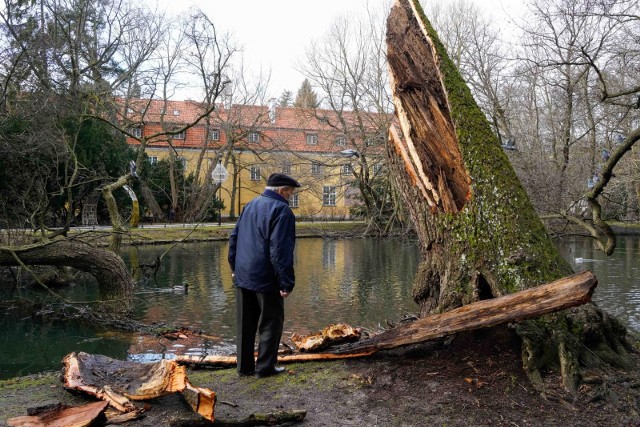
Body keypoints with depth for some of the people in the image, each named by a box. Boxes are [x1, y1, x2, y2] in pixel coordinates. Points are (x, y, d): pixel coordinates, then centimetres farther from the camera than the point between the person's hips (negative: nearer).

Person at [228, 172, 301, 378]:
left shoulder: (250, 205, 12)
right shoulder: (281, 210, -14)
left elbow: (234, 238, 16)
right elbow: (281, 251, -20)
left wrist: (235, 267, 20)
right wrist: (286, 283, -17)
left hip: (242, 276, 8)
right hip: (265, 280, -7)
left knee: (245, 324, 13)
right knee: (271, 323, 6)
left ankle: (245, 365, 20)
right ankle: (265, 367, 10)